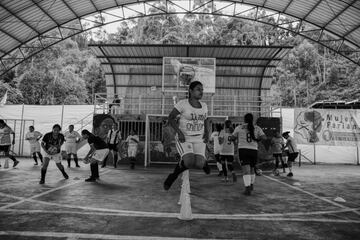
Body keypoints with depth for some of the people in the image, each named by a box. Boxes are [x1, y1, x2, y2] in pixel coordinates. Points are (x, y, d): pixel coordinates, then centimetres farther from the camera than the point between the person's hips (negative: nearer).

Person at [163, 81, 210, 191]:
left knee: (199, 165, -15)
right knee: (189, 162, -27)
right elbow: (171, 118, -6)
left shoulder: (204, 105, 6)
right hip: (184, 139, -4)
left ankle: (203, 161, 25)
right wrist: (179, 132, -19)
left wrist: (207, 132, 5)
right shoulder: (183, 103, -10)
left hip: (199, 139, 4)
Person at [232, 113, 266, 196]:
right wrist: (257, 139, 12)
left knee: (246, 170, -7)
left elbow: (233, 138, 7)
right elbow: (264, 137, -5)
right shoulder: (257, 128, 5)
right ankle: (251, 185, 38)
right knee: (252, 169, 21)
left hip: (243, 150, -2)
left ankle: (248, 189, -18)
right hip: (254, 150, 2)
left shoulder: (239, 127, 2)